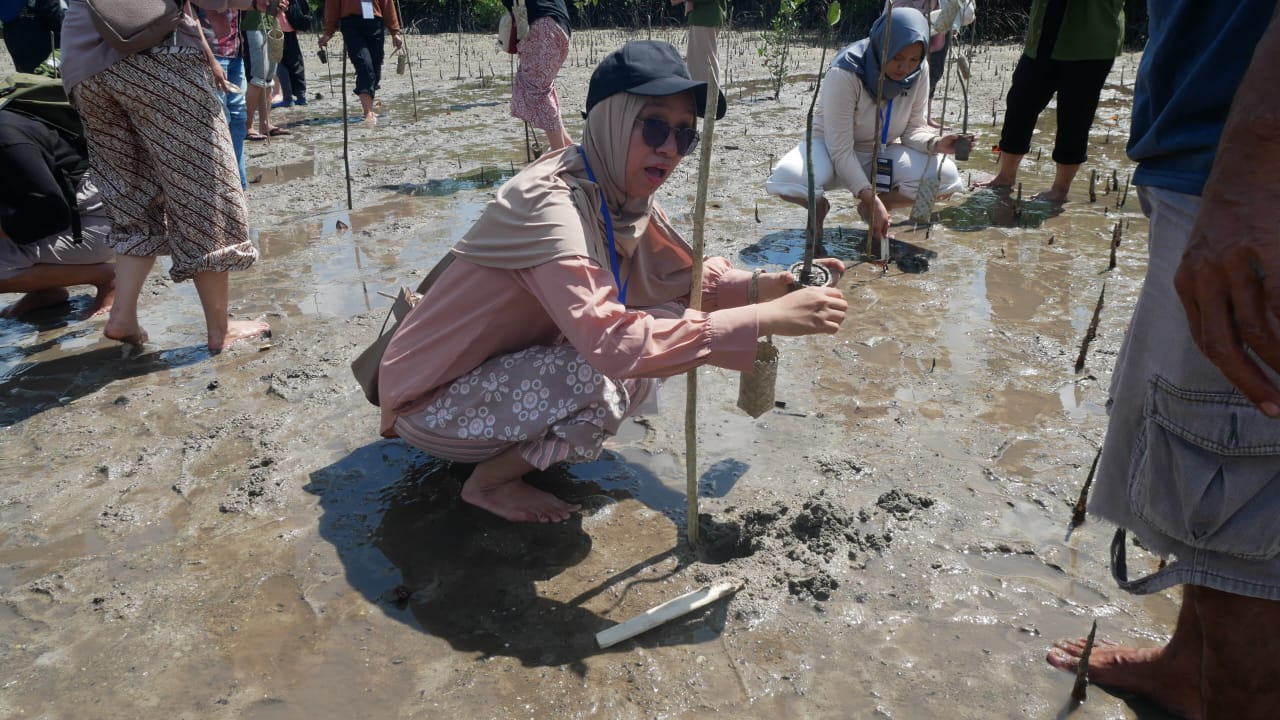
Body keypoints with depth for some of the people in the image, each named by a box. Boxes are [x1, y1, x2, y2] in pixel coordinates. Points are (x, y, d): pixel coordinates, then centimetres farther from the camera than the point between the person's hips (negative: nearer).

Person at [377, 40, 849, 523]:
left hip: (509, 364, 8)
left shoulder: (623, 195, -5)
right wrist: (766, 319, -39)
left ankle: (517, 443, 12)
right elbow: (610, 343, -42)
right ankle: (489, 482, -2)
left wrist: (770, 285, -16)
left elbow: (685, 276, 3)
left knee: (659, 335, 0)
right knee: (599, 382, -29)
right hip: (433, 399, -8)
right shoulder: (548, 201, -30)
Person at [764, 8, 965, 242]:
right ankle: (819, 206, -1)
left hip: (880, 155, 5)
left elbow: (913, 128, -3)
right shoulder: (844, 74, -29)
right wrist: (871, 198, -33)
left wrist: (935, 143, -28)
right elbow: (840, 149, -28)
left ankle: (871, 209, 4)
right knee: (787, 178, -39)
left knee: (946, 175, -21)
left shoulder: (917, 77, -13)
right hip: (831, 151, -4)